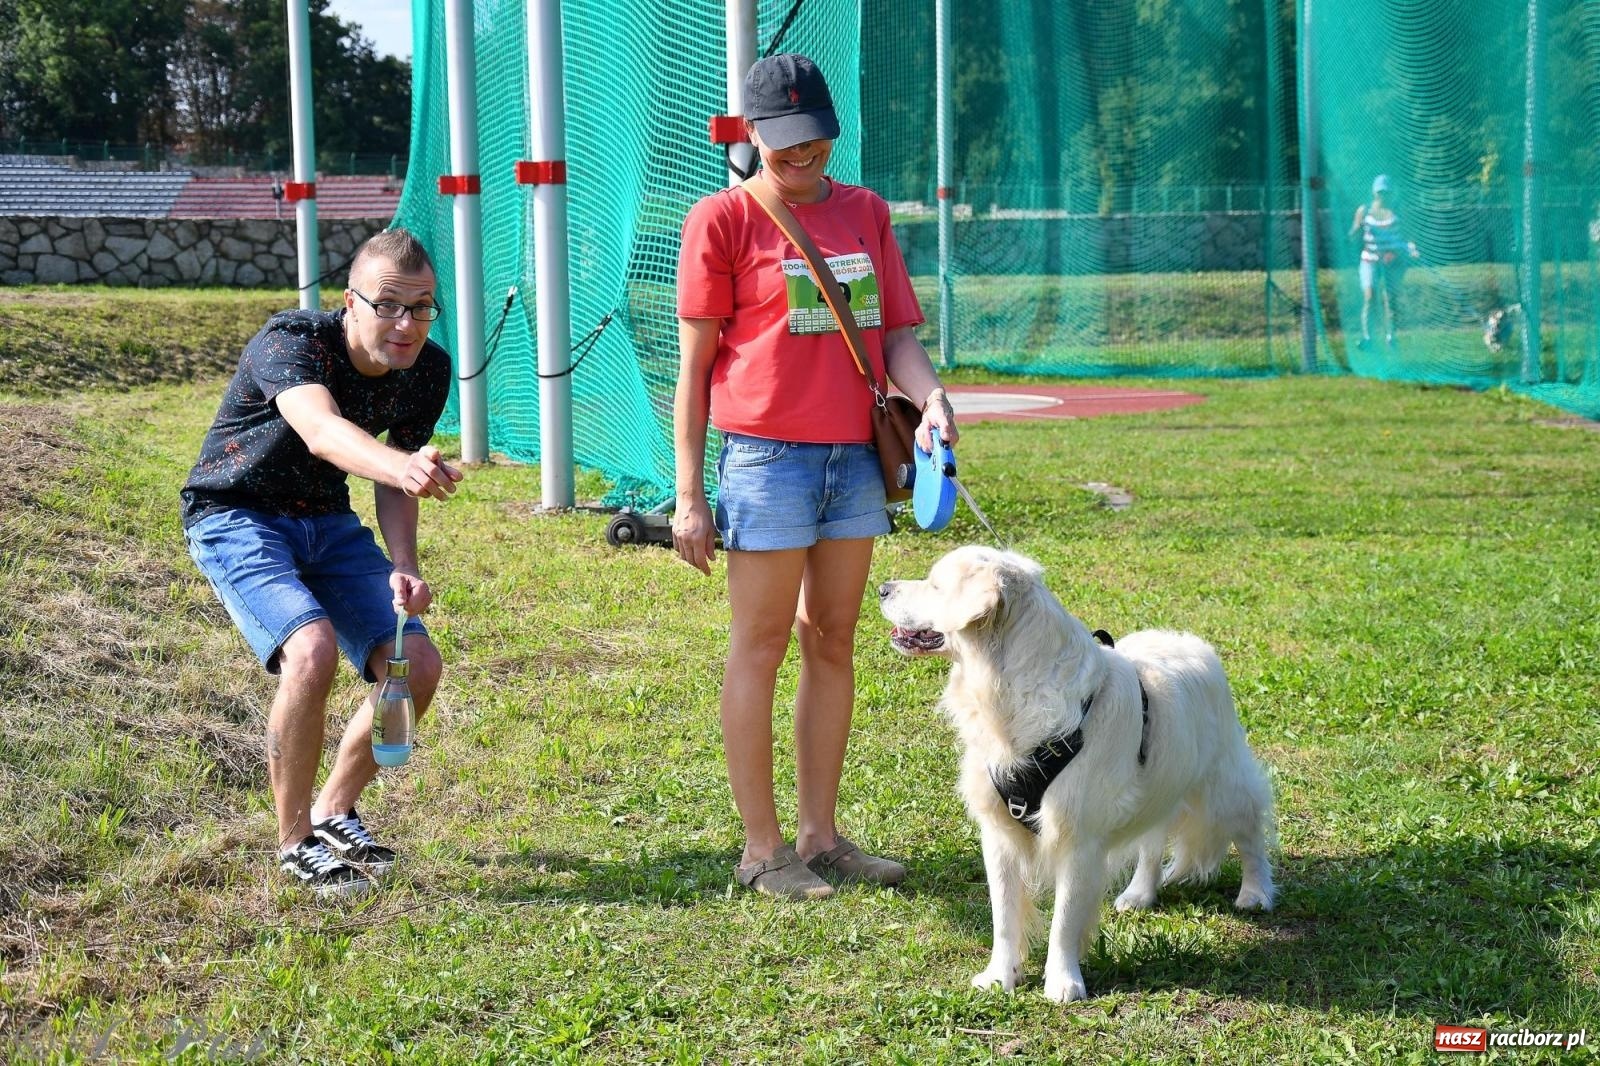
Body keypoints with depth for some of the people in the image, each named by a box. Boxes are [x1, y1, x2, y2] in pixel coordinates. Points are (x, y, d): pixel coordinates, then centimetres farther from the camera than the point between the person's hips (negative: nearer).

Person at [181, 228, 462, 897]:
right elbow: (321, 431, -51)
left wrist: (403, 568, -16)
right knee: (312, 648, -30)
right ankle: (294, 841, -11)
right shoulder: (292, 342, -30)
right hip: (236, 517, -6)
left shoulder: (428, 370, -10)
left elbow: (393, 479, 2)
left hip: (328, 523, 6)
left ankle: (334, 810, 19)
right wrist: (403, 467, -72)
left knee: (416, 664, -6)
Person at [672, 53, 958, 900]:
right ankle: (761, 849, 6)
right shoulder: (723, 218, -2)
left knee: (833, 642, 10)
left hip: (856, 456, 5)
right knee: (761, 645, -1)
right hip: (767, 454, -5)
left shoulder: (865, 213, 12)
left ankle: (820, 835, 19)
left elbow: (895, 333, 11)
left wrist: (930, 394, -12)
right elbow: (694, 362, -3)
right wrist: (689, 494, -7)